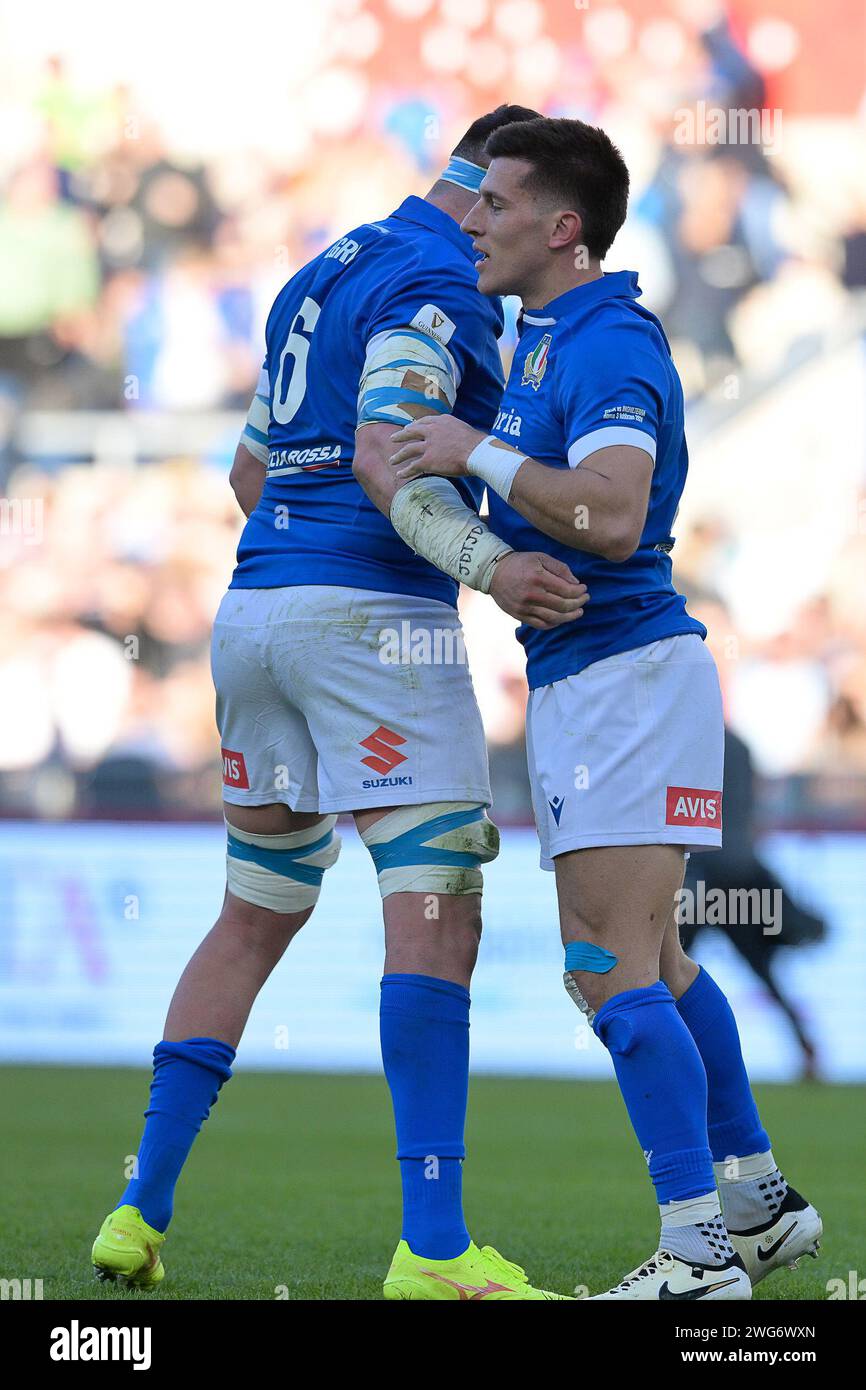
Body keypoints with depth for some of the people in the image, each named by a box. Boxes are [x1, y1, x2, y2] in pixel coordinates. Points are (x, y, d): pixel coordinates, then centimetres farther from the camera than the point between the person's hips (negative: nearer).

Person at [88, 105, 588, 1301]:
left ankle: (141, 1212, 14)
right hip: (375, 613, -9)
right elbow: (383, 454, -22)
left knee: (255, 920, 17)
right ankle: (435, 1249, -21)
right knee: (436, 921, -12)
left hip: (255, 607, 9)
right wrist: (490, 566, -34)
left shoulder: (322, 274, 20)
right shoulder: (437, 283, -8)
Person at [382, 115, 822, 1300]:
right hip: (579, 679, 11)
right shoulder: (543, 337, 15)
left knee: (613, 969, -14)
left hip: (627, 670, -11)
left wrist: (480, 455, -24)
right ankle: (758, 1199, 25)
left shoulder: (609, 348, -17)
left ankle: (698, 1246, -15)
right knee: (646, 966, 17)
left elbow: (613, 518, -32)